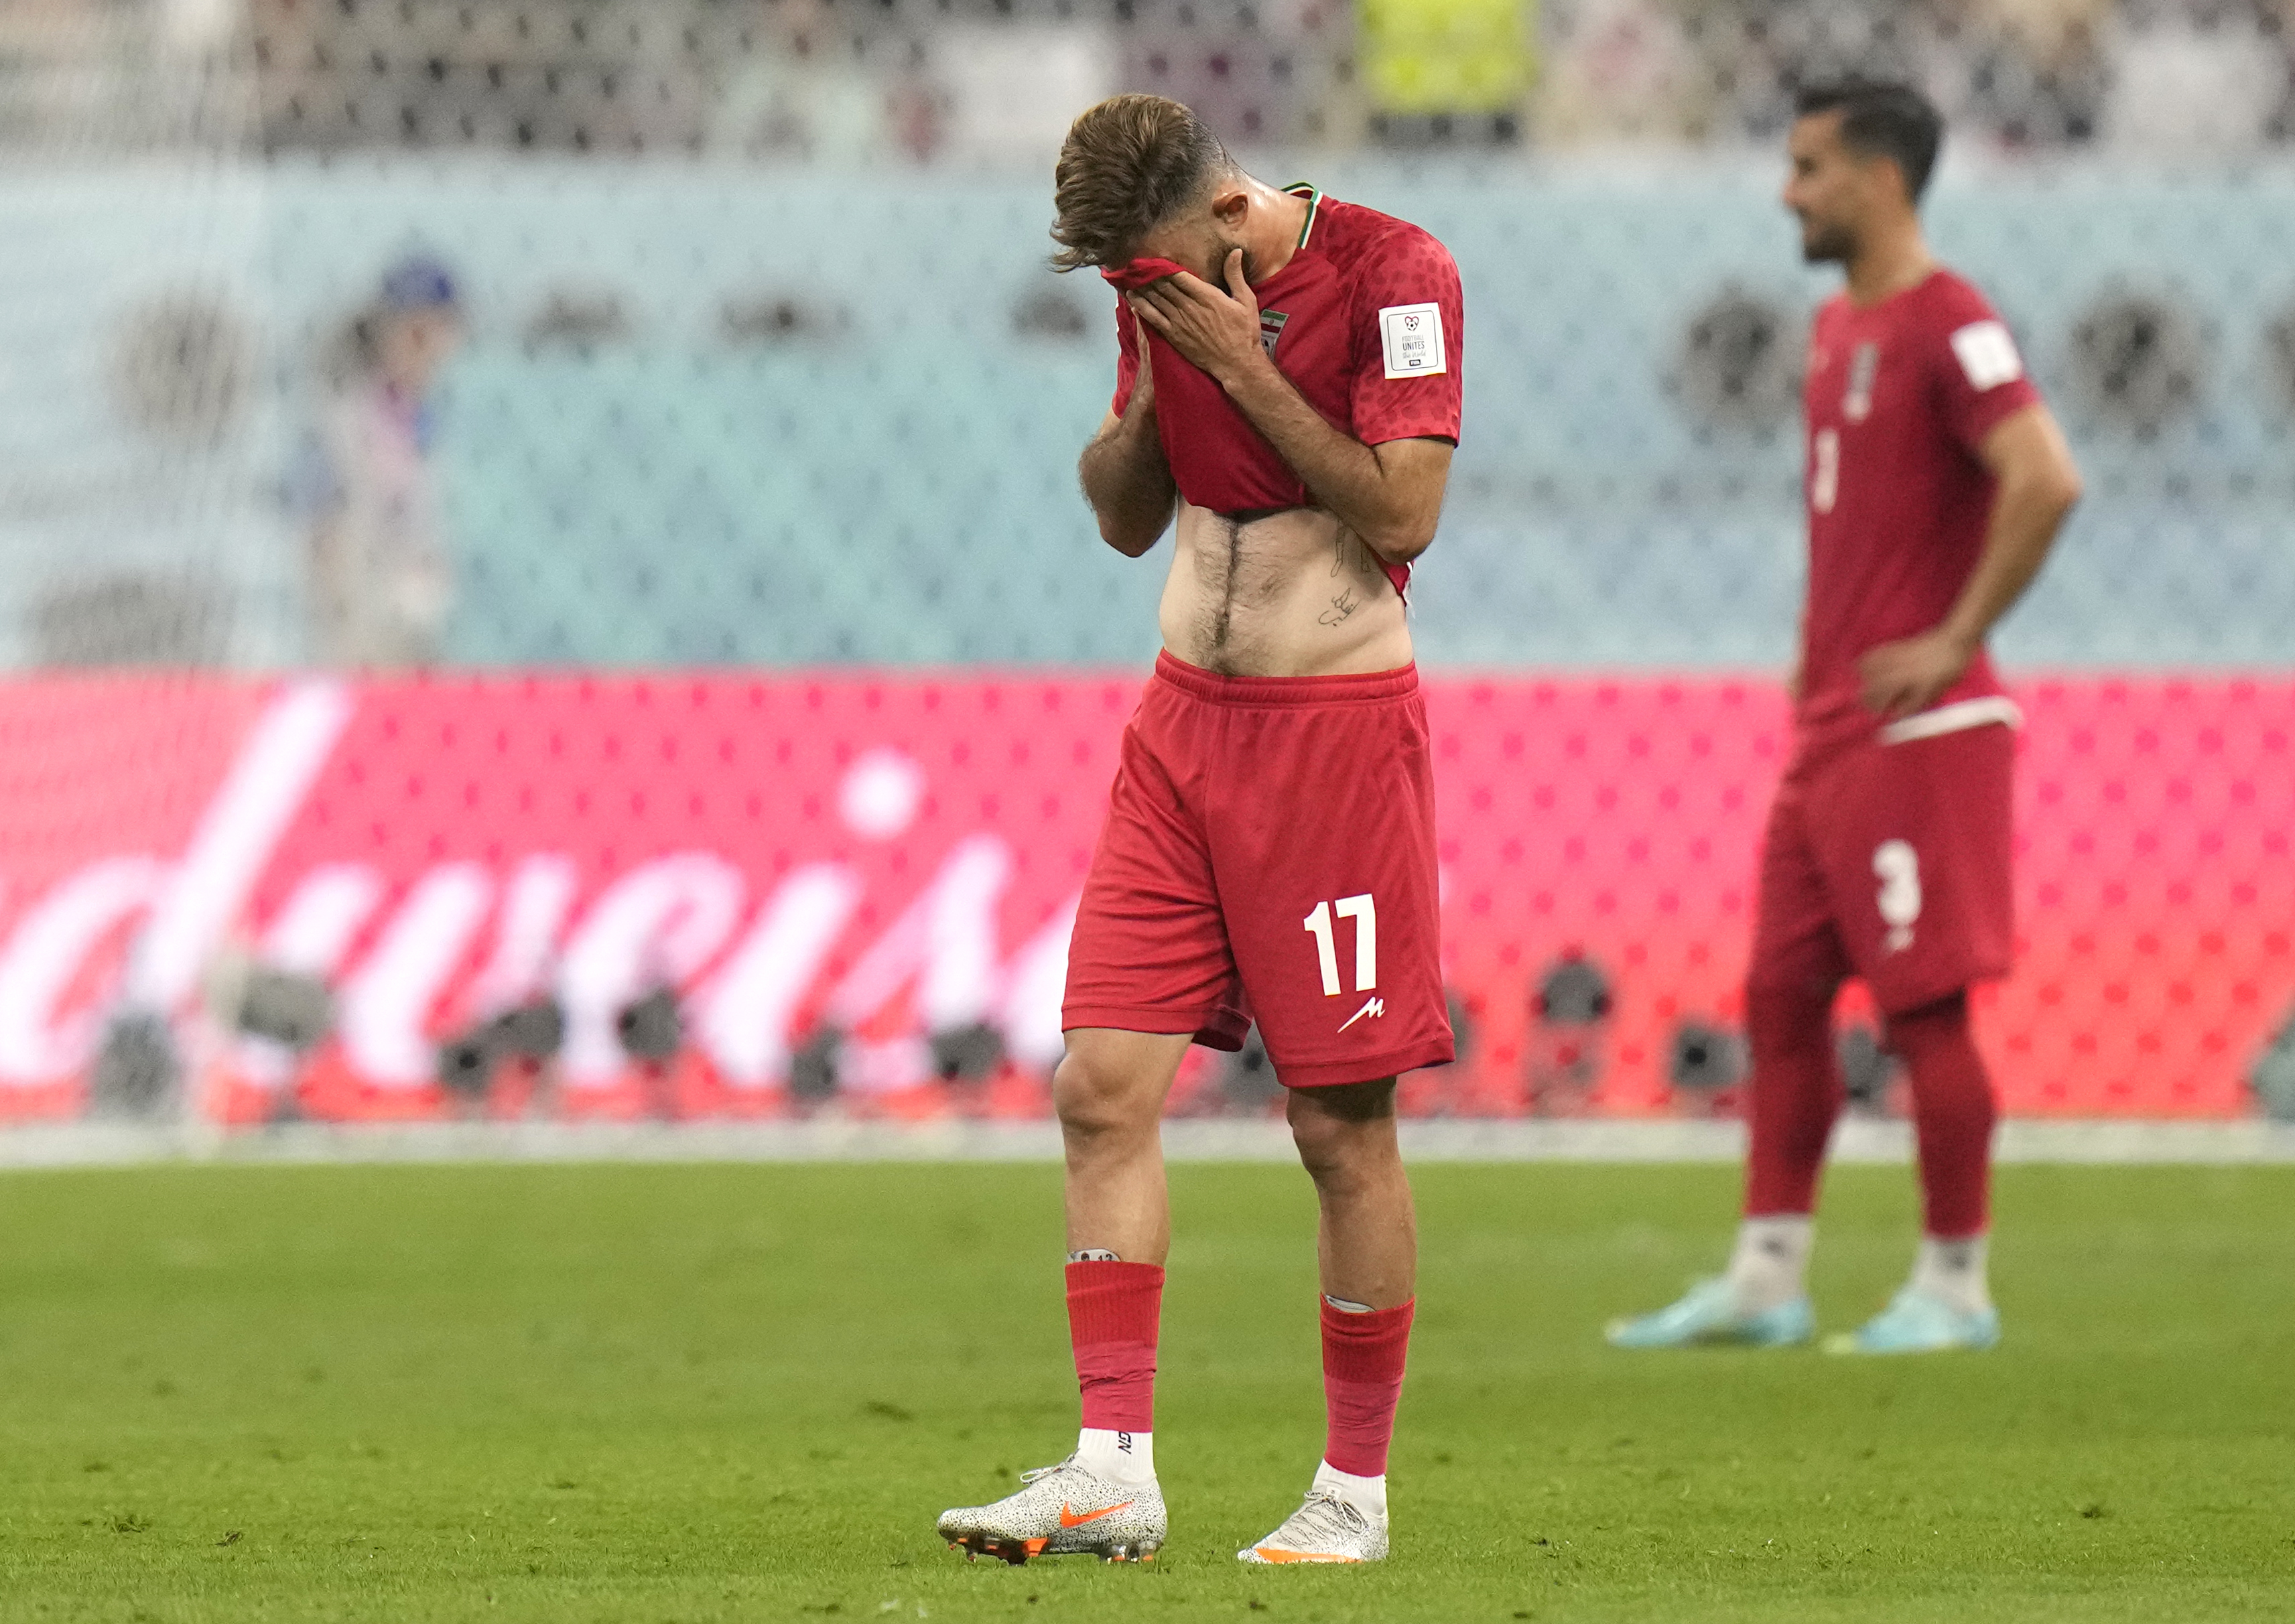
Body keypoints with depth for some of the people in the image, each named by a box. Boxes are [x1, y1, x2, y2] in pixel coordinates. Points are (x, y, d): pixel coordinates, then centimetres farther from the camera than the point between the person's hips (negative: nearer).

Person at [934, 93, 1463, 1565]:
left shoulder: (1396, 277, -12)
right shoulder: (1165, 288, 7)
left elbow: (1401, 514, -18)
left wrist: (1244, 366, -18)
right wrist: (1156, 381, -4)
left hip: (1339, 724, -6)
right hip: (1186, 718, 6)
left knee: (1344, 1120, -3)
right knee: (1105, 1083, -5)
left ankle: (1358, 1491, 7)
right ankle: (1115, 1470, -4)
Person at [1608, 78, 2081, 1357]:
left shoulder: (1947, 325, -14)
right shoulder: (1839, 327, 16)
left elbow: (2045, 481, -25)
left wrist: (1955, 641, -21)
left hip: (1920, 728, -10)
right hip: (1829, 727, 10)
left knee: (1925, 1007, -5)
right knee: (1782, 997, 8)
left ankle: (1955, 1287, 2)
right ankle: (1767, 1279, 12)